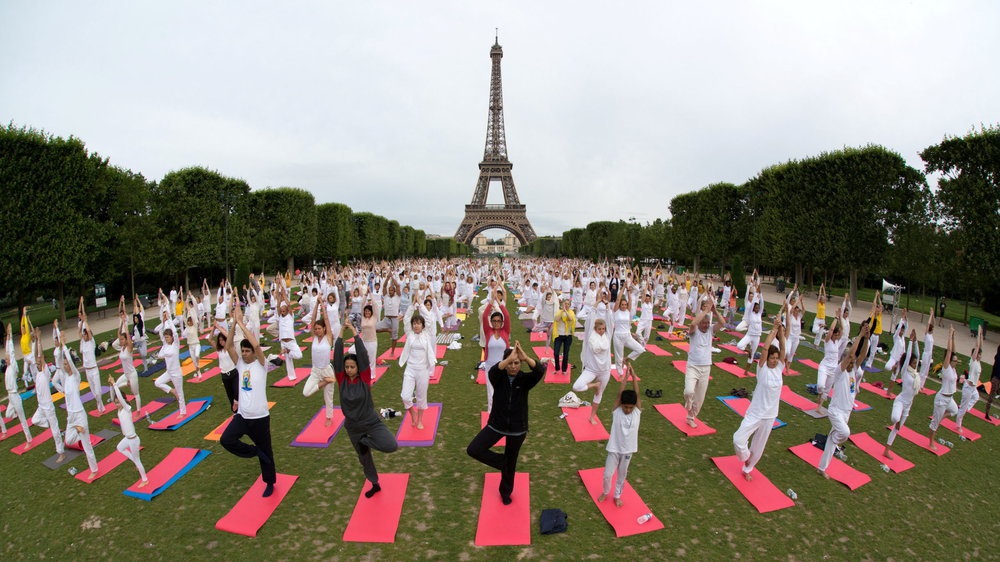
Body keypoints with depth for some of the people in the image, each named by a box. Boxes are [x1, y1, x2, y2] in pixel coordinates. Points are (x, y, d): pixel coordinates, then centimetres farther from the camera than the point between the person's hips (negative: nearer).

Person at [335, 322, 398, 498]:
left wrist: (355, 333, -22)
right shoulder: (342, 380, -9)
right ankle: (375, 485, 43)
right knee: (364, 458, 19)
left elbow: (363, 355, -23)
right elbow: (337, 357, -18)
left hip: (372, 422, -3)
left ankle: (366, 441, 6)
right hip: (353, 427, 3)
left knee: (391, 446, -22)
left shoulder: (364, 378, -14)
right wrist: (341, 333, -21)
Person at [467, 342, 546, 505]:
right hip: (496, 424, 0)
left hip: (518, 428, 0)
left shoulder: (525, 379, -12)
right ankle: (502, 462, 13)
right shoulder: (499, 378, -12)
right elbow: (493, 371, -38)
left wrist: (525, 357, -50)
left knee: (511, 462, 17)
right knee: (473, 450, -13)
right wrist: (509, 358, -55)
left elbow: (540, 370, -33)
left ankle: (506, 492, 45)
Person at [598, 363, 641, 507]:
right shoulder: (616, 411, -14)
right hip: (614, 449, -1)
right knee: (607, 474, 5)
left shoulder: (637, 412, -10)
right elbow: (619, 395, -24)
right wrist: (625, 377, -28)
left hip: (628, 450, 2)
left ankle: (617, 495, 40)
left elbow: (637, 395, -20)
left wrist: (634, 376, -26)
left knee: (622, 475, 17)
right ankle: (605, 492, 34)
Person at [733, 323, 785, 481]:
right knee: (738, 439, -18)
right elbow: (765, 348, -23)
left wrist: (781, 332, -20)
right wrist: (773, 330, -20)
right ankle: (746, 456, 15)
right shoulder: (762, 369, -12)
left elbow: (782, 349, -13)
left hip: (770, 416, 4)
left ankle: (747, 469, 38)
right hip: (755, 413, -4)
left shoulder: (779, 368, -1)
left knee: (758, 447, 15)